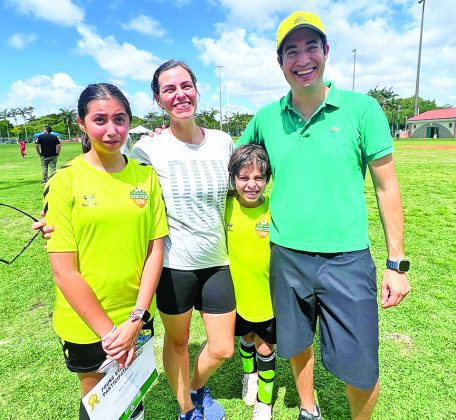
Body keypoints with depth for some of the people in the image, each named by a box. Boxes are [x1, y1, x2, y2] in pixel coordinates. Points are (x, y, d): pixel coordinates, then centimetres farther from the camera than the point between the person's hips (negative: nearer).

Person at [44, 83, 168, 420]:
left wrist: (135, 319, -10)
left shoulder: (146, 175, -4)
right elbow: (64, 270, -13)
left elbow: (155, 250, -4)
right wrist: (107, 329, -11)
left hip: (137, 316, 2)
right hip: (85, 322, -2)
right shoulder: (65, 181, -11)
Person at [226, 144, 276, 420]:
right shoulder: (225, 206, -14)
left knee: (265, 348, 16)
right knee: (247, 339, 26)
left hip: (269, 295, -2)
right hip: (237, 292, 2)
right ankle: (250, 375, 59)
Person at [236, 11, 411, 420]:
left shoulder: (362, 108, -5)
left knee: (361, 369, 7)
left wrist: (397, 263, -1)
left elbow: (387, 188, -2)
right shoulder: (266, 117, 2)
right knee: (296, 345, 20)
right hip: (286, 256, 3)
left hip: (348, 259, -2)